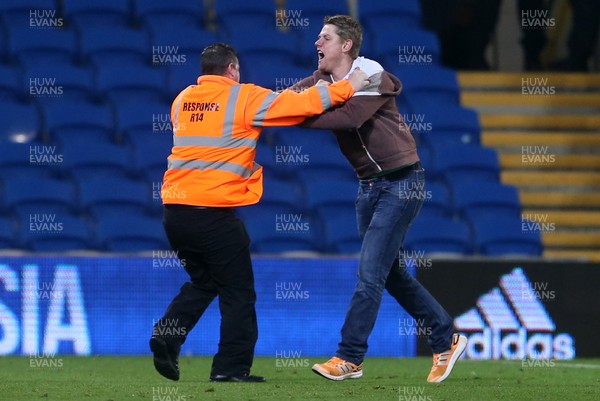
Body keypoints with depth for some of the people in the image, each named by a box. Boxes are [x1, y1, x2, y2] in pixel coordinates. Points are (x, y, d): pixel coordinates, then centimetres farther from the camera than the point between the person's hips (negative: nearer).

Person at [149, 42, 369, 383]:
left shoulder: (183, 99, 12)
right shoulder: (244, 98, -4)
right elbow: (304, 104, -5)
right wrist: (348, 86, 5)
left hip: (175, 209, 6)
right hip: (215, 213, -6)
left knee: (203, 282, 23)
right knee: (238, 292, 6)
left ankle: (166, 338, 3)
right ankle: (232, 368, 4)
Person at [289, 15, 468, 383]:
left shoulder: (372, 76, -16)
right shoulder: (323, 80, 7)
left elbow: (349, 117, -31)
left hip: (401, 182, -8)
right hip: (369, 186, 8)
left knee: (370, 273, -10)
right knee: (392, 274, 12)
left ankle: (349, 359, -9)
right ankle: (447, 340, 24)